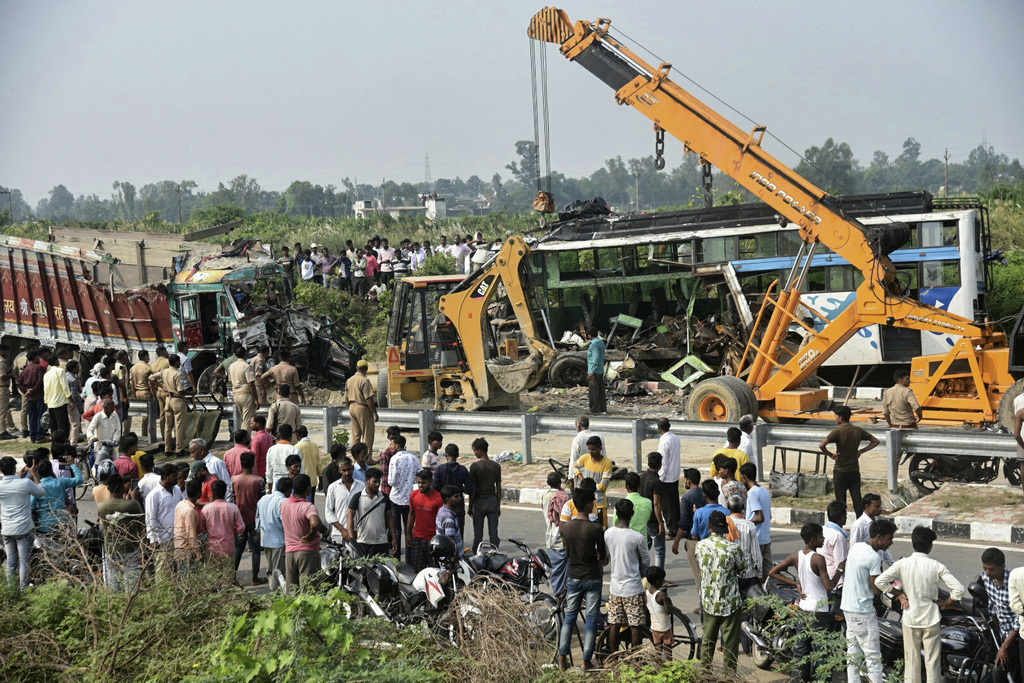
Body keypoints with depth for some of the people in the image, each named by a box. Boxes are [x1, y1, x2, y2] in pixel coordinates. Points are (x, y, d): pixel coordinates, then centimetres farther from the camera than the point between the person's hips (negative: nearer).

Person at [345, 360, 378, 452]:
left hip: (352, 407, 8)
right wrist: (375, 413, -14)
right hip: (362, 408, -8)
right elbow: (369, 399, -19)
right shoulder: (364, 381, -16)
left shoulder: (349, 380, 8)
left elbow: (346, 398, 14)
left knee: (355, 434, 14)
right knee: (367, 434, -1)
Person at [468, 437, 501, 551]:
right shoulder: (496, 466, 0)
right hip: (492, 501, 2)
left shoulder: (475, 466, -10)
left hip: (479, 501, -2)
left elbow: (472, 489, -8)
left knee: (478, 533, 5)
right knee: (493, 533, 6)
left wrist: (470, 506, 2)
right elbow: (499, 488, 4)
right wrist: (498, 506, 13)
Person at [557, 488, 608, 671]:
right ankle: (587, 660, 10)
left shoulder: (566, 527, -5)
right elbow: (603, 555, -5)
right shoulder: (596, 529, -17)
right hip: (592, 578, -3)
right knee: (592, 619, 7)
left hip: (574, 577, 4)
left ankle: (562, 658, 11)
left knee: (569, 617, 14)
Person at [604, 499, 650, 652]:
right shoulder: (637, 537, -18)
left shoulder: (608, 534, -6)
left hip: (615, 586, 5)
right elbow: (645, 562, -4)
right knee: (635, 627, 6)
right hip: (633, 588, -4)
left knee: (615, 625, 14)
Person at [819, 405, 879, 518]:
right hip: (855, 471, 4)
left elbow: (821, 445, -26)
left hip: (840, 472, -4)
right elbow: (875, 441, 11)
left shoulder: (838, 431, -14)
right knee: (857, 499, 6)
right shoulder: (858, 430, 1)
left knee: (841, 501, 4)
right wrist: (861, 451, 8)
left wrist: (830, 455, -10)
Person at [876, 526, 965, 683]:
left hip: (910, 617, 1)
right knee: (932, 661, 8)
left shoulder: (902, 564, -9)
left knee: (911, 660, 12)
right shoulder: (937, 567, -12)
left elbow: (879, 581, -14)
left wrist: (899, 594, 0)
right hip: (930, 617, -1)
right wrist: (945, 603, 0)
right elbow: (959, 589, -16)